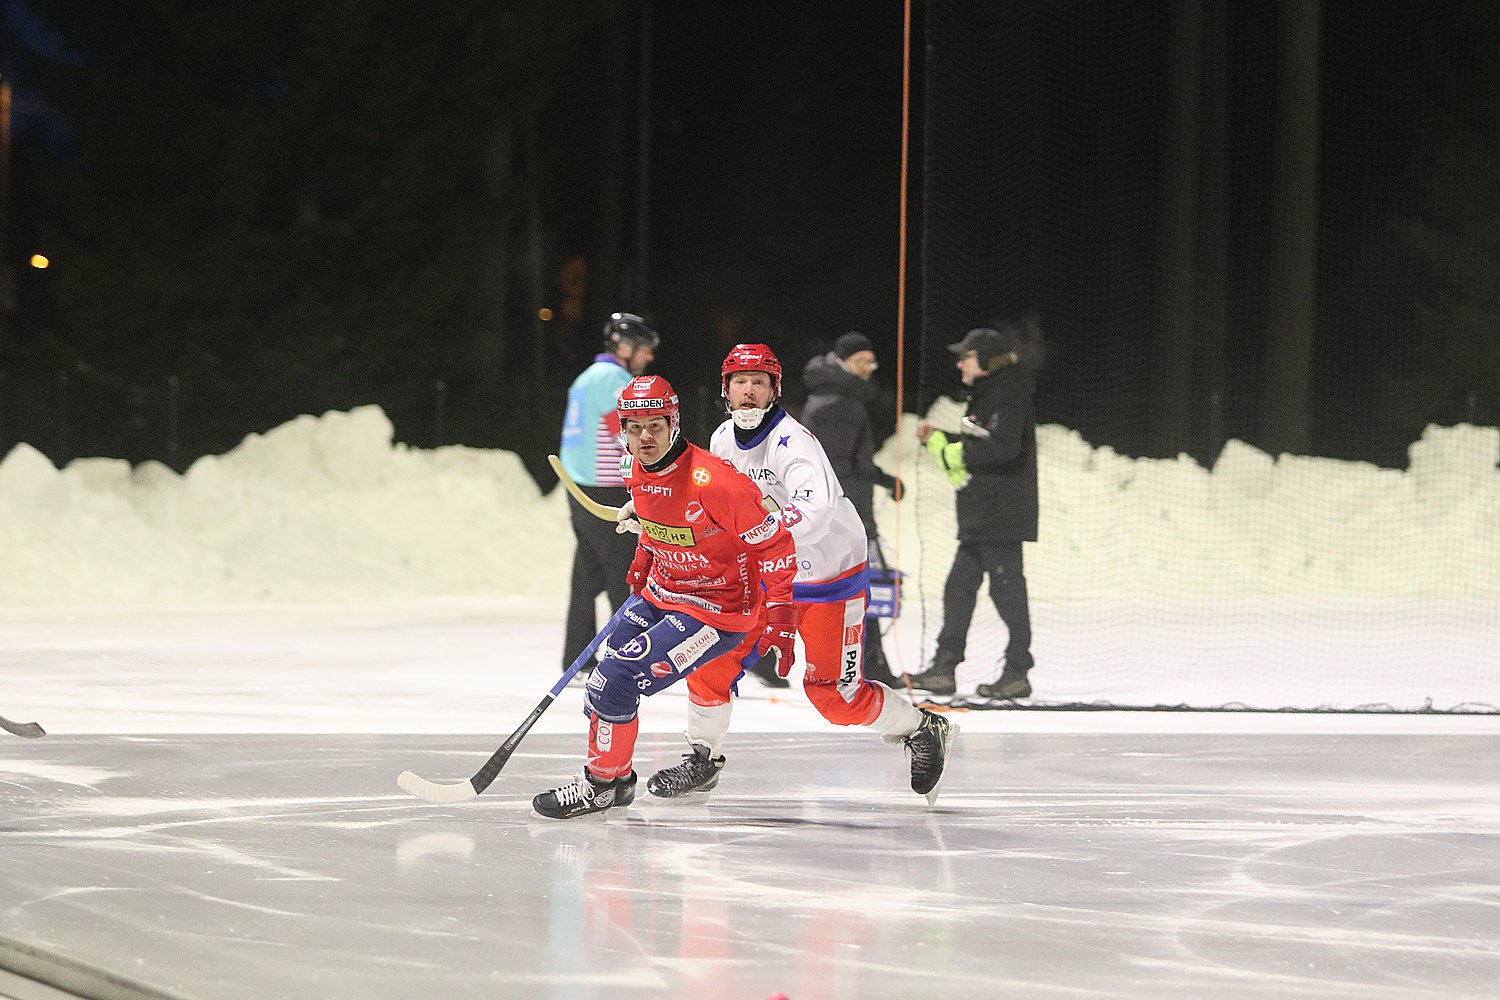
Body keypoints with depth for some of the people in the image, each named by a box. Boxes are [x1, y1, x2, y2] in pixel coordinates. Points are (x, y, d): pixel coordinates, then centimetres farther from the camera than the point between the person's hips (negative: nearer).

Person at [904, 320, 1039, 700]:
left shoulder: (1008, 397, -12)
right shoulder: (984, 397, 19)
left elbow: (1003, 446, -26)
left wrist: (956, 452, -18)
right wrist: (936, 439, 11)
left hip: (1002, 515, -10)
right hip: (978, 519, 10)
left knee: (1006, 590, -5)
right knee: (958, 588, 10)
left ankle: (1017, 673, 0)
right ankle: (943, 670, 12)